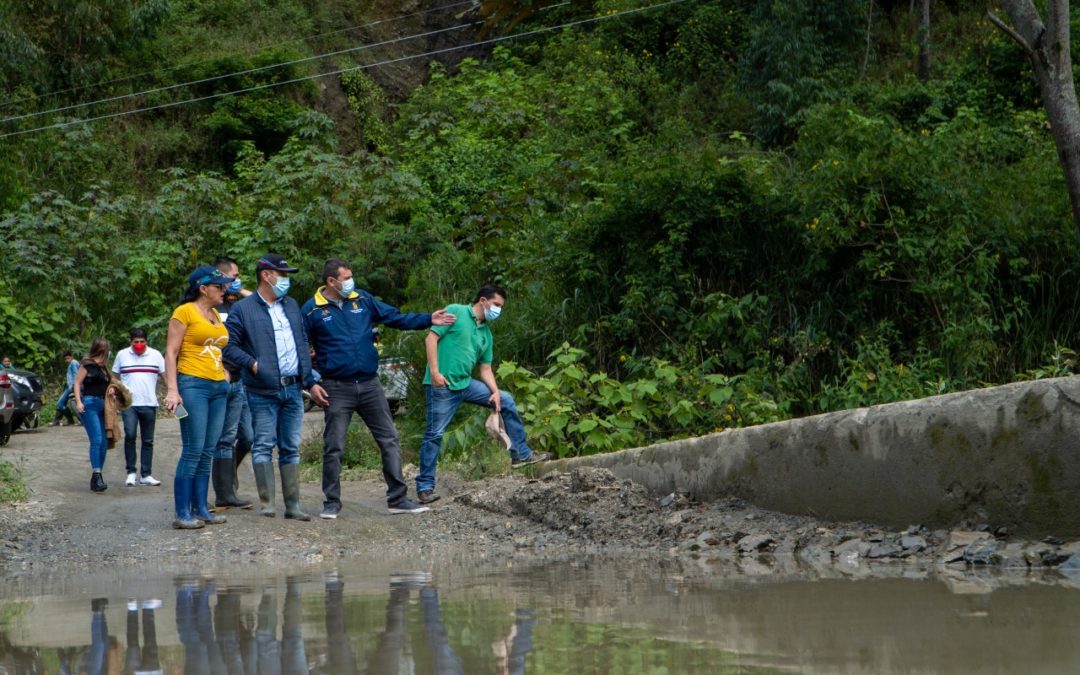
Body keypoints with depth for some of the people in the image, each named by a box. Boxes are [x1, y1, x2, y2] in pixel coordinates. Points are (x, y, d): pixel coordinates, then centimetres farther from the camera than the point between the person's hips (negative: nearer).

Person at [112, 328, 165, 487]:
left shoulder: (156, 355, 7)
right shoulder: (122, 355, 7)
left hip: (149, 404, 2)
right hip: (128, 403, -2)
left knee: (148, 440, 5)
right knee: (130, 435, -16)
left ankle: (145, 475, 11)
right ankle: (131, 472, -6)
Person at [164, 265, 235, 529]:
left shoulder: (216, 315, 18)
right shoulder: (185, 312, -4)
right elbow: (171, 352, -8)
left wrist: (224, 374, 11)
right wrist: (172, 390, -16)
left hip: (218, 388, 8)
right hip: (193, 385, -8)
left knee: (207, 453, 6)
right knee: (193, 452, -11)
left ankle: (200, 509, 10)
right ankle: (182, 514, -9)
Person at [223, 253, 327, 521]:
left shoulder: (292, 306, 17)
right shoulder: (243, 309, -3)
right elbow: (229, 346, -7)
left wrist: (311, 383, 18)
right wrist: (252, 364, -20)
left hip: (293, 390, 6)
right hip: (263, 392, -5)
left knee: (291, 448, 7)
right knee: (263, 446, -4)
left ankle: (293, 505, 10)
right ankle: (266, 503, -1)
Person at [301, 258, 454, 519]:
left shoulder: (363, 300, 7)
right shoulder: (312, 310, -4)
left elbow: (396, 318, 10)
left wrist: (429, 320, 1)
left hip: (369, 385, 4)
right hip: (337, 388, -4)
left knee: (389, 440, 3)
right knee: (333, 447, 1)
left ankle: (398, 499, 9)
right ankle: (331, 502, 14)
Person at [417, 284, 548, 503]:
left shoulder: (487, 333, 16)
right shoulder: (455, 312, -5)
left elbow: (485, 368, 16)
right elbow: (431, 338, -11)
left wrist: (495, 391, -2)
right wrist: (435, 372, -19)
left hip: (466, 384, 7)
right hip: (442, 386, -7)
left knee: (506, 401, 7)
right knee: (434, 434, -7)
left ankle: (521, 454, 14)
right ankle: (424, 486, 1)